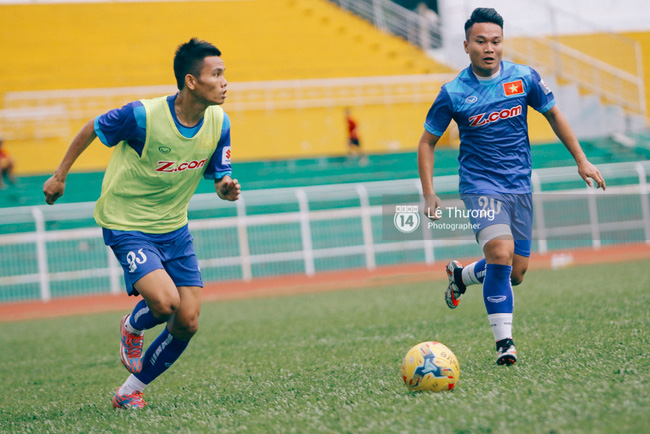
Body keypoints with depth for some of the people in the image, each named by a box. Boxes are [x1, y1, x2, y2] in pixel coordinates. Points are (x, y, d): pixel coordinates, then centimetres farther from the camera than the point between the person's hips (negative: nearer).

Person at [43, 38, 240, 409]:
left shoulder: (219, 122, -8)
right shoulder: (143, 116, -24)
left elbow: (220, 178, 3)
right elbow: (92, 129, -6)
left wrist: (227, 189, -22)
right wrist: (60, 175, 3)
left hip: (174, 228, 6)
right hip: (127, 226, -6)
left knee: (187, 323, -3)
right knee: (164, 302, -26)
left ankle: (130, 390, 17)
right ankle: (132, 328, 12)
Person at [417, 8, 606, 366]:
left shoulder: (524, 78, -2)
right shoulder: (453, 93, -8)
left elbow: (553, 114, 14)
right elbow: (427, 142, 2)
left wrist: (581, 160, 12)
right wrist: (429, 195, -5)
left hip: (520, 188, 4)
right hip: (480, 186, -4)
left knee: (515, 274, 6)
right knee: (501, 253, -26)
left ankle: (462, 276, 37)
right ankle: (504, 342, -16)